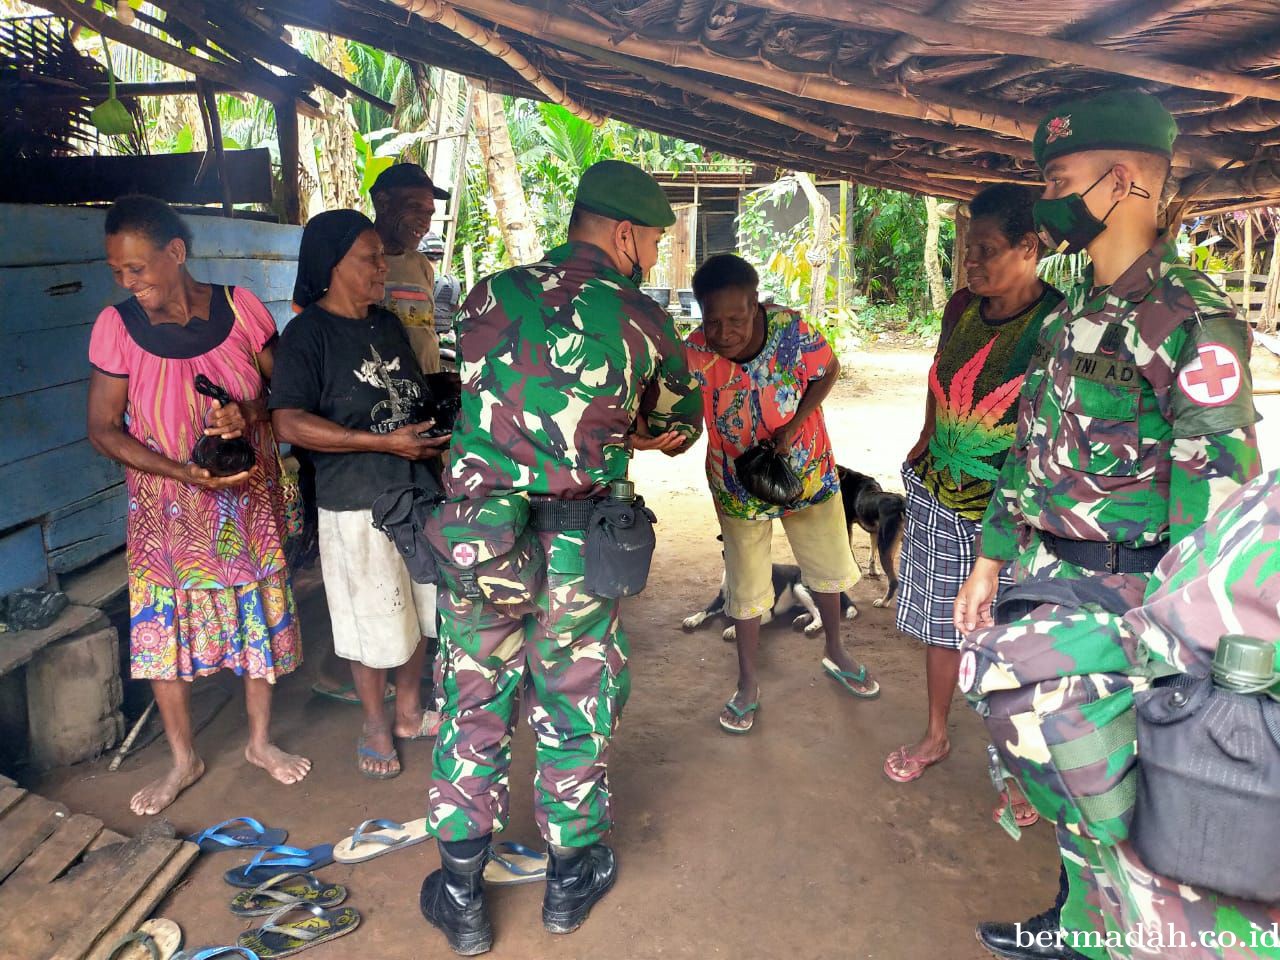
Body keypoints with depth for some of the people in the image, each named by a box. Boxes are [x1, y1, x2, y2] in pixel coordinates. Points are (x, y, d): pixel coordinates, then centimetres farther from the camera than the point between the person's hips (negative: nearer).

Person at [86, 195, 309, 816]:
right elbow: (102, 428, -7)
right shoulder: (117, 327, -12)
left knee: (259, 616, 11)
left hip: (249, 498, 1)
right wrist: (184, 472, -20)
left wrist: (249, 415, -23)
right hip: (166, 508, 0)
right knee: (162, 627, 8)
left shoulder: (240, 308, -11)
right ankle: (183, 760, 30)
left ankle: (260, 741, 34)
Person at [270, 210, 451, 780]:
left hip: (418, 491, 7)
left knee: (418, 609, 17)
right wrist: (387, 443, -23)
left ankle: (409, 711, 37)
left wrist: (440, 428, 2)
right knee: (372, 625, 7)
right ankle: (375, 729, 29)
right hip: (356, 505, -7)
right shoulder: (308, 333, -12)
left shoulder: (388, 325, 10)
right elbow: (289, 423, -21)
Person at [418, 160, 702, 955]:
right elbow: (679, 429, 9)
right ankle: (572, 876, 37)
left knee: (473, 710, 17)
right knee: (574, 711, 18)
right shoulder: (641, 321, -4)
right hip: (577, 553, -1)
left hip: (473, 537, 2)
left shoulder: (490, 296, 1)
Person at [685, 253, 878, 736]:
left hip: (807, 470, 2)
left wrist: (793, 427, -20)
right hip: (739, 483, -1)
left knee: (828, 566, 19)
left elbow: (828, 370, -8)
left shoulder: (790, 327, -25)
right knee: (746, 586, 10)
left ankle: (835, 652, 47)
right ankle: (747, 684, 33)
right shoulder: (694, 354, -27)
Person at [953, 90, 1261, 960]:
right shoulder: (1071, 314, 10)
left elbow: (1219, 492, -18)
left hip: (1119, 602, -8)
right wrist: (990, 561, 14)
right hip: (1042, 585, 8)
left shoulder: (1193, 320, -15)